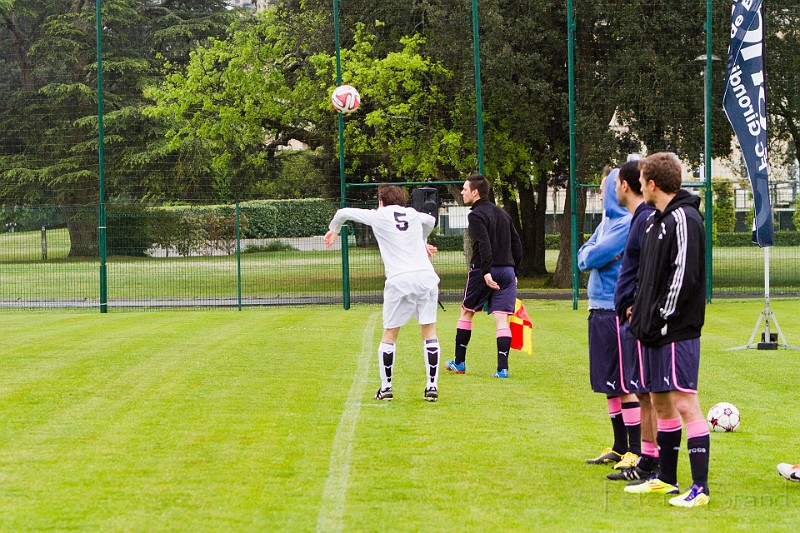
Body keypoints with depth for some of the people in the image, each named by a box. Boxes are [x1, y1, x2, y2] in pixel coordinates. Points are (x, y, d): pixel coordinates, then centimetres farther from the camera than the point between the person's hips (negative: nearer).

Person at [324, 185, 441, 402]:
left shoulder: (379, 216, 10)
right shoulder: (414, 215, 20)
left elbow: (343, 212, 21)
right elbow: (431, 220, 44)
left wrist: (333, 230, 42)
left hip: (399, 280, -3)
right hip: (426, 276, 3)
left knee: (389, 334, 9)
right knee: (429, 331, 9)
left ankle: (386, 388, 10)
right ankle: (432, 387, 5)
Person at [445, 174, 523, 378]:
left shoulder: (476, 215, -7)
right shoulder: (502, 214, 17)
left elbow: (484, 244, -20)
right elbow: (517, 244, 18)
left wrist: (486, 271, -24)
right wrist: (514, 272, 21)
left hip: (483, 271, -6)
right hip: (507, 271, 6)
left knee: (466, 313, 12)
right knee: (502, 319, -1)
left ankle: (459, 363, 19)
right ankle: (502, 367, -11)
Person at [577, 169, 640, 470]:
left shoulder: (628, 224, -14)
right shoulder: (607, 222, 16)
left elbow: (592, 257, -19)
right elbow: (583, 257, 12)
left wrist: (592, 254, 2)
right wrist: (599, 254, -7)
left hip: (618, 312, -9)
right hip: (600, 310, 9)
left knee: (625, 384, -6)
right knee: (610, 384, 14)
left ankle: (636, 452, -2)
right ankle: (619, 448, 23)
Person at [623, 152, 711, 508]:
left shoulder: (683, 219, -14)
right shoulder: (656, 220, 16)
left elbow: (684, 277, -20)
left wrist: (661, 319, -18)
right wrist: (641, 311, 13)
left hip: (677, 331, -10)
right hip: (655, 331, 10)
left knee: (684, 403, -10)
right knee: (660, 402, 15)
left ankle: (699, 487, -8)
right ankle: (666, 478, 25)